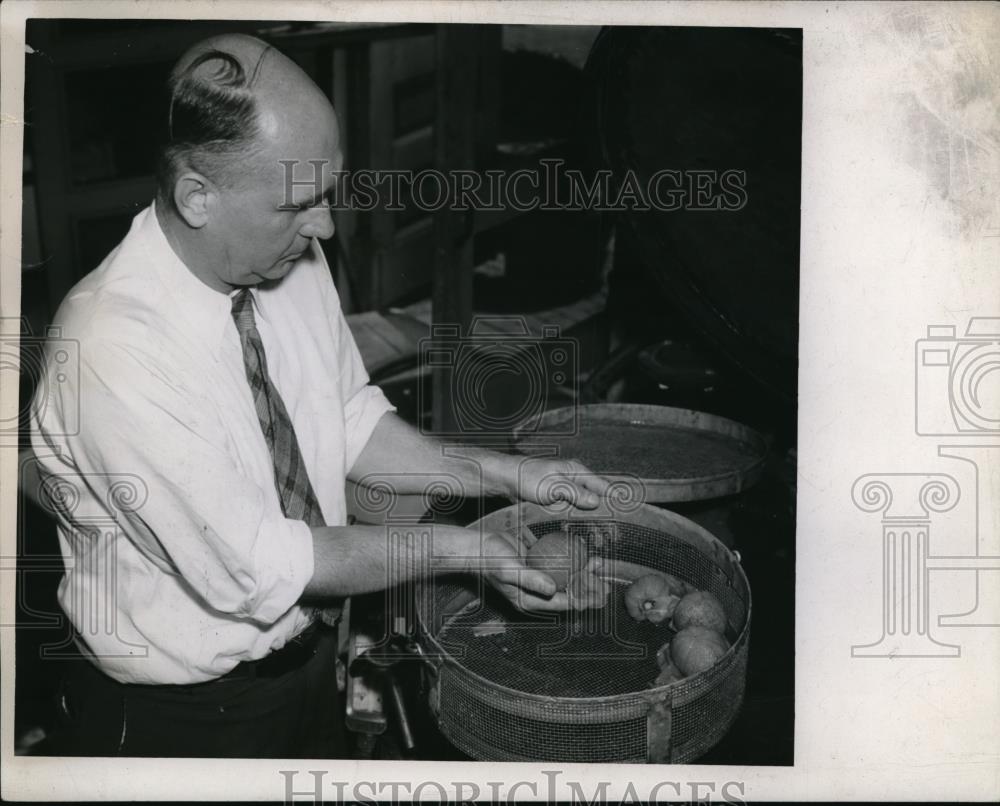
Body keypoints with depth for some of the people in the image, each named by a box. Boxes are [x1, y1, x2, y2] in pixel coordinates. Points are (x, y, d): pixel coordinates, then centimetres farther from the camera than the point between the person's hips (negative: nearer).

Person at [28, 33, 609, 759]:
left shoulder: (296, 261, -9)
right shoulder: (114, 349, -31)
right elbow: (257, 569, -28)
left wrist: (505, 476, -5)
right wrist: (460, 551, -21)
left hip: (308, 665, 6)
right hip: (178, 719, -6)